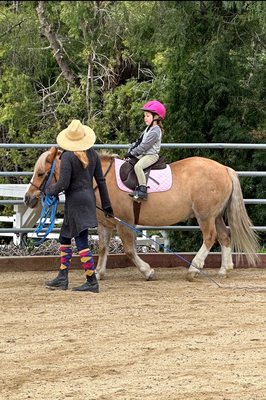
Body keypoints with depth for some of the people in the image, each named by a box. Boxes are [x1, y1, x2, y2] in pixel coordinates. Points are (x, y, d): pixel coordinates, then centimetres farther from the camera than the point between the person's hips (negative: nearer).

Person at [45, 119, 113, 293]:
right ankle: (62, 278, 20)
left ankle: (92, 282, -4)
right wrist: (106, 205, 15)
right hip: (89, 198, 8)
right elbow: (101, 180, 9)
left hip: (75, 200, -8)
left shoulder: (68, 157, -16)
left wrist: (51, 190, 3)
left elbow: (63, 184, -19)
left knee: (82, 242, -5)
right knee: (65, 237, 18)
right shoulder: (93, 154, 5)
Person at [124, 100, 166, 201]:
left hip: (151, 155, -11)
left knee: (138, 166, -33)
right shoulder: (149, 128, 15)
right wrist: (131, 149, 6)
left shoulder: (155, 131, -19)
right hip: (144, 154, 11)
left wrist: (132, 153, -15)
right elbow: (139, 141, 18)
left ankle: (142, 190, -36)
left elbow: (143, 146, -21)